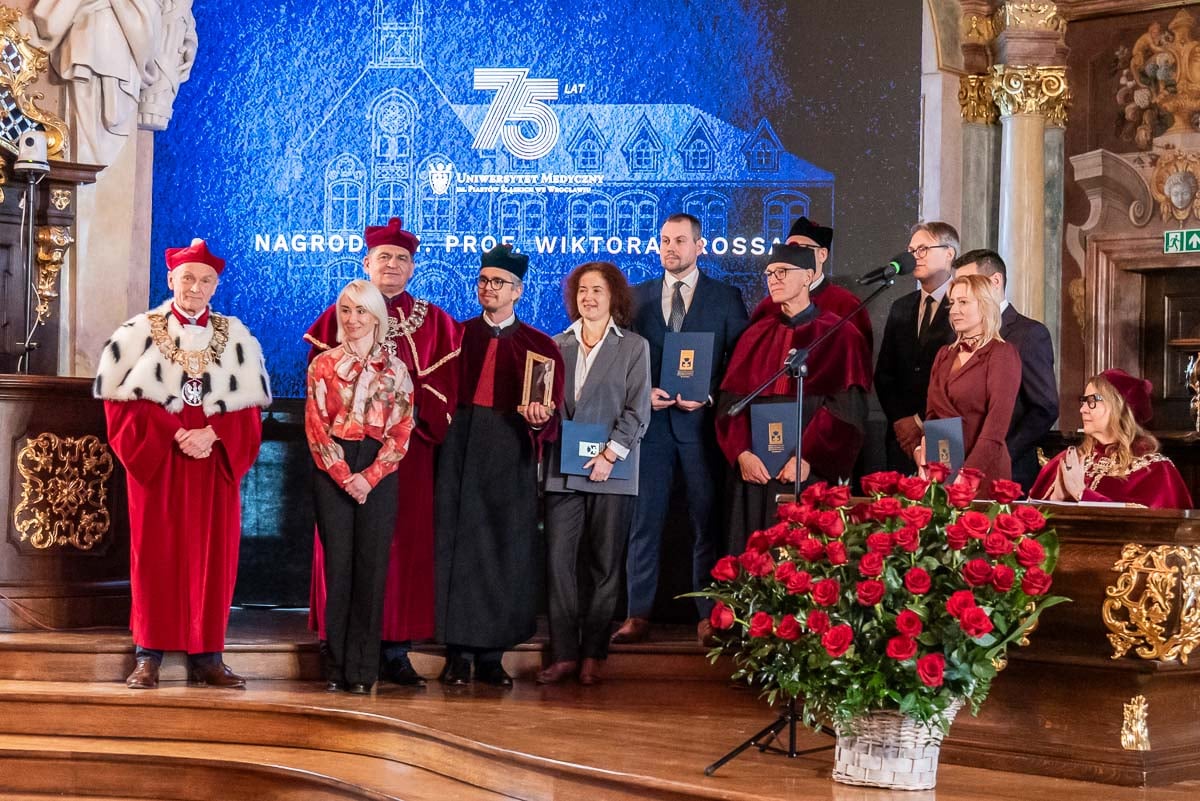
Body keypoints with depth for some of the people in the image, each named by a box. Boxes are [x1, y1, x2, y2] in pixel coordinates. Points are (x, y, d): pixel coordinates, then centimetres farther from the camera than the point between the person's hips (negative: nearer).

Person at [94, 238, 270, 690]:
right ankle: (149, 656, 1)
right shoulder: (139, 332, 1)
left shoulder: (235, 337, 8)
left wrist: (212, 434, -13)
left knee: (211, 556, 0)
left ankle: (205, 656, 5)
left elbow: (250, 406, 5)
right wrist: (172, 434, -15)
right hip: (155, 457, -2)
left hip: (215, 460, 2)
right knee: (155, 554, -2)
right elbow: (121, 399, -4)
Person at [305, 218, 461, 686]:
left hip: (408, 447, 1)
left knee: (406, 545, 0)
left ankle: (396, 651, 5)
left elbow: (443, 385, 4)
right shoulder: (338, 316, 8)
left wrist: (413, 413, -12)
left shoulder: (433, 322, 11)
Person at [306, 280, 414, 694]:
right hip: (332, 473, 0)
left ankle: (363, 670, 3)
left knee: (371, 566, -1)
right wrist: (344, 476, -9)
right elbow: (315, 426, 1)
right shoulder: (323, 365, 6)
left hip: (378, 474, 0)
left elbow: (401, 431, 1)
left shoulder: (395, 369, 7)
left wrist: (369, 477, -10)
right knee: (337, 564, -1)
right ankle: (338, 666, 4)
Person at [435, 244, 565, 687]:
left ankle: (491, 655, 7)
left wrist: (538, 418, -19)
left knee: (506, 548, 1)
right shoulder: (458, 335, 9)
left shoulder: (539, 346, 6)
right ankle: (458, 653, 5)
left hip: (511, 455, 0)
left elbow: (552, 417, 1)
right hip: (460, 447, 0)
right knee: (458, 544, 0)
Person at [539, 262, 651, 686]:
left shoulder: (634, 347, 5)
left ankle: (593, 654, 8)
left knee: (605, 566, 1)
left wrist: (609, 455, -11)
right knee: (559, 561, -4)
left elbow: (637, 411, -1)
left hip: (612, 473, -2)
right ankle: (564, 653, 1)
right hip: (563, 471, 2)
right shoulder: (558, 346, 13)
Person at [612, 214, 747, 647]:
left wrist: (708, 397, -11)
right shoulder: (636, 297, 12)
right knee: (644, 520, 1)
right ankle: (638, 615, 4)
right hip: (649, 420, 2)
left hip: (702, 421, -2)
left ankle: (708, 616, 7)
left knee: (706, 522, 2)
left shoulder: (726, 298, 5)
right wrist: (643, 393, -5)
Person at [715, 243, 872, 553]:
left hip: (811, 474, -4)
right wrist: (742, 454, -8)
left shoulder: (838, 336, 1)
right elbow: (731, 400, 7)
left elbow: (846, 409, -7)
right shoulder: (756, 336, 14)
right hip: (755, 472, 4)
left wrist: (807, 459, -15)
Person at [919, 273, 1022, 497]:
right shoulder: (945, 354, 15)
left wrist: (968, 473, -24)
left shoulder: (1002, 354, -6)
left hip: (983, 473, -6)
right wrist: (923, 448, -3)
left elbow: (996, 428, -15)